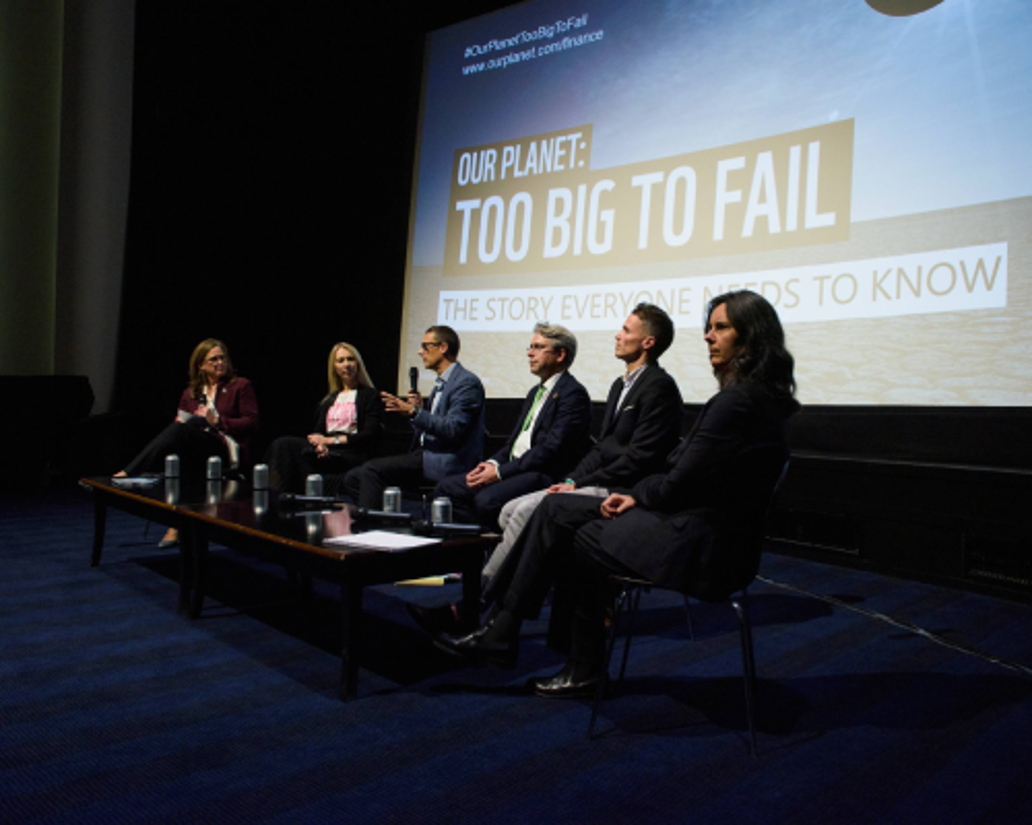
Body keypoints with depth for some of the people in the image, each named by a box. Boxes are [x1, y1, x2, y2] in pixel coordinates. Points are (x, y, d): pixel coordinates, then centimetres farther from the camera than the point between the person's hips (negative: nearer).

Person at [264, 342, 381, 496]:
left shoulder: (370, 396, 10)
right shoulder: (329, 400, 28)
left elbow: (370, 436, -3)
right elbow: (317, 431, 16)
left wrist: (331, 440, -11)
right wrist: (320, 444, -11)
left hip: (351, 455, -5)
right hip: (326, 451, 6)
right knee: (282, 444, -26)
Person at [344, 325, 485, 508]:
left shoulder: (467, 383, -9)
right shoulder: (441, 384, 22)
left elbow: (453, 430, -21)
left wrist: (414, 412, -23)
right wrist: (418, 409, 6)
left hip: (445, 463, -10)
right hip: (427, 455, 10)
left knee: (371, 470, -21)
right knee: (353, 478, 2)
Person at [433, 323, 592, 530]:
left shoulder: (573, 394, -8)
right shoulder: (536, 392, 23)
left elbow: (550, 450, -17)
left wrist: (500, 471, -17)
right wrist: (492, 463, 0)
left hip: (545, 475, -9)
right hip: (515, 469, 9)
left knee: (487, 499, -33)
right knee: (446, 487, -3)